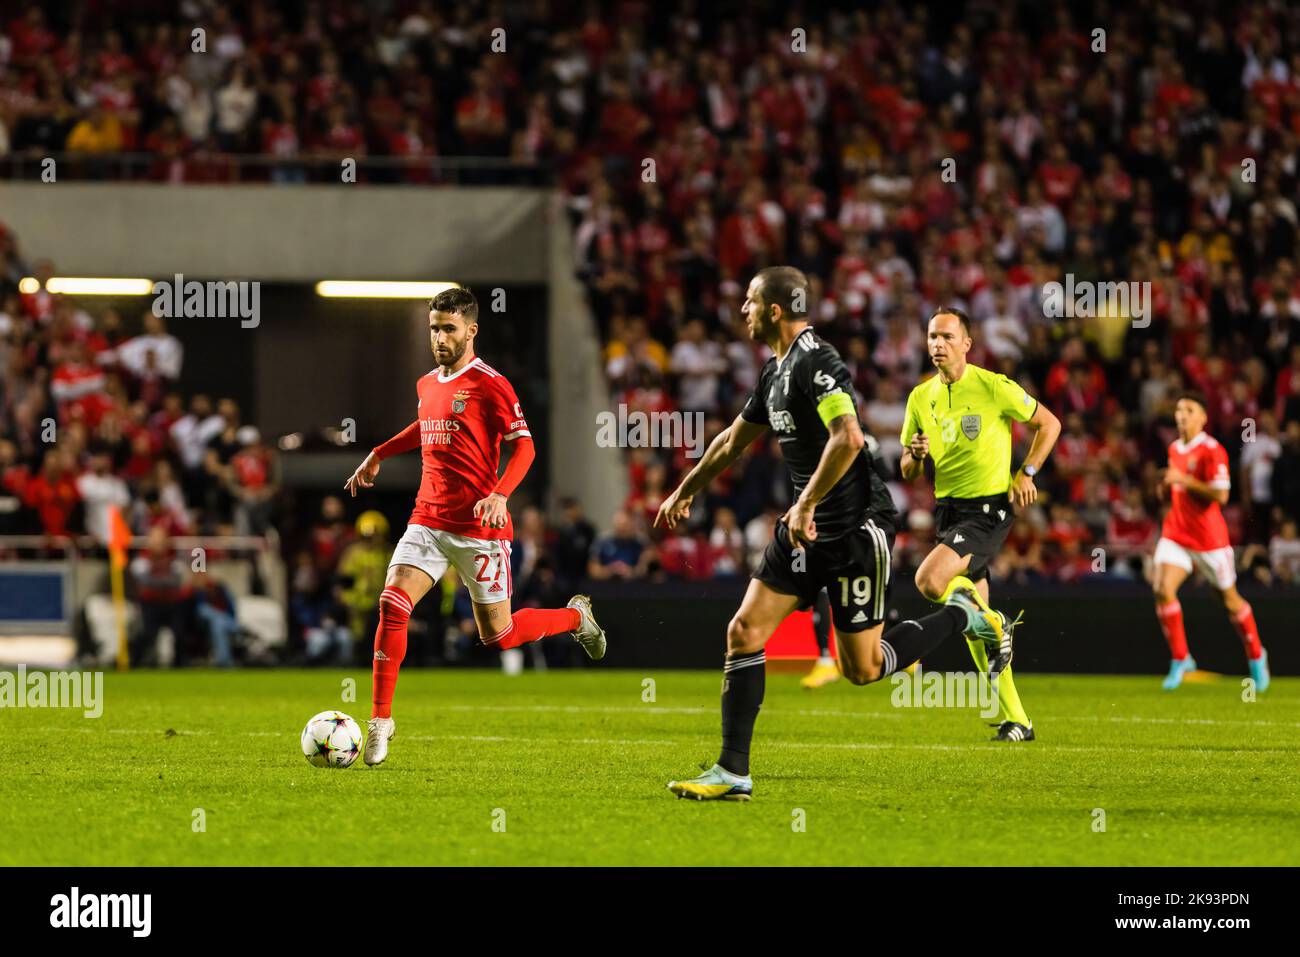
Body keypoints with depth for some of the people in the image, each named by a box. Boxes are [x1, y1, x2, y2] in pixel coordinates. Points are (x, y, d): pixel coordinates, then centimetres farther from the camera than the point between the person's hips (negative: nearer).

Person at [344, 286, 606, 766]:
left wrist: (500, 494, -26)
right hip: (428, 522, 5)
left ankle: (575, 616, 32)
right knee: (392, 604, -14)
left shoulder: (490, 384, -10)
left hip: (479, 528, -5)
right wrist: (378, 454, 30)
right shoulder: (427, 384, 11)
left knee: (498, 636, 3)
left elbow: (523, 445, -12)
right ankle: (380, 719, -8)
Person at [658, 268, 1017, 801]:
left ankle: (963, 615, 17)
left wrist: (806, 505, -26)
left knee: (861, 669, -3)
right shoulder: (776, 370, 13)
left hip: (856, 527, -9)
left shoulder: (816, 361, -18)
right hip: (807, 529, 9)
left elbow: (848, 438, -31)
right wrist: (685, 492, 37)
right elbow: (734, 439, 29)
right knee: (744, 632, -2)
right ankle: (732, 773, -1)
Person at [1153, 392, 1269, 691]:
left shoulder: (1212, 450, -13)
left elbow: (1221, 495, -21)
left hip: (1209, 537, -5)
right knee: (1163, 589, -15)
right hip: (1176, 532, 5)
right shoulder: (1174, 448, 10)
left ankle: (1256, 656, 30)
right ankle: (1180, 659, -5)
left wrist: (1183, 480, -25)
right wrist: (1166, 486, 4)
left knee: (1229, 599, 8)